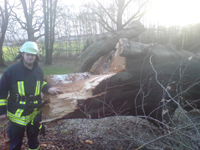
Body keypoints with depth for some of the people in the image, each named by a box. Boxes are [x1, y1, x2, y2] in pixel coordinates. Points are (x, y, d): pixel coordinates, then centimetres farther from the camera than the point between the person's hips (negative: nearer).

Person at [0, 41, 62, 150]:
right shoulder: (12, 70, -11)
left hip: (34, 112, 4)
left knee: (33, 137, 22)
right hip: (17, 113, -3)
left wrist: (48, 88, -1)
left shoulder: (38, 70, 1)